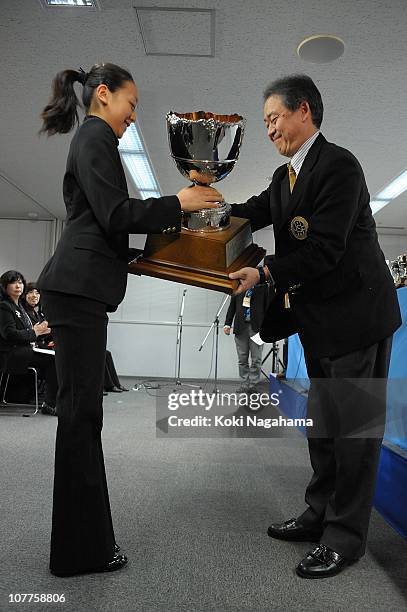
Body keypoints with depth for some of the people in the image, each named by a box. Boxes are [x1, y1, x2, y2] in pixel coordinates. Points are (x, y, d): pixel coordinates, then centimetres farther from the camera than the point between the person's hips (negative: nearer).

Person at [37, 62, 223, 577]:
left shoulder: (89, 139, 27)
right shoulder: (95, 135, -3)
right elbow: (115, 213, -15)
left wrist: (162, 222, 21)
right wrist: (177, 204, -6)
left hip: (79, 289, 10)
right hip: (79, 288, -10)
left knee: (81, 413, 10)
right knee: (80, 413, -6)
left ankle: (84, 540, 21)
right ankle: (78, 550, 5)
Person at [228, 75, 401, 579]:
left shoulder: (339, 165, -16)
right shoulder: (285, 176, 14)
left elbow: (325, 250, -23)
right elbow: (251, 212, 2)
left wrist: (266, 274, -22)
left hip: (355, 312, -9)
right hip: (319, 320, 10)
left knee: (355, 425, 0)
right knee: (322, 421, 16)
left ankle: (346, 537, 13)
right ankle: (320, 514, 31)